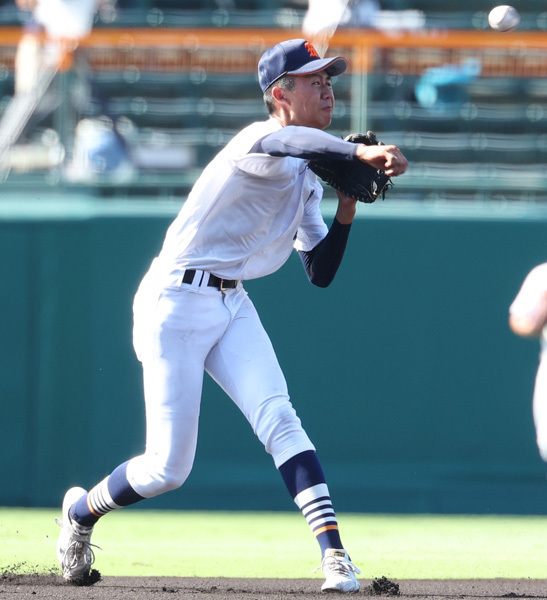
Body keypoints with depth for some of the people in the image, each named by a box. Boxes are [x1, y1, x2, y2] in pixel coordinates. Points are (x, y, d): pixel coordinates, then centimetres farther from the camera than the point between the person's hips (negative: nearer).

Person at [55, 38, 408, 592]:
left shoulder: (306, 181, 12)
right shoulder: (259, 144, -16)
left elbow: (320, 273, 12)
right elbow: (284, 141, -44)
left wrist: (347, 207, -1)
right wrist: (358, 152, -55)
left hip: (231, 306, 7)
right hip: (175, 302, -7)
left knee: (278, 418, -17)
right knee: (169, 469, -5)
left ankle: (333, 554, -25)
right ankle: (81, 511, 24)